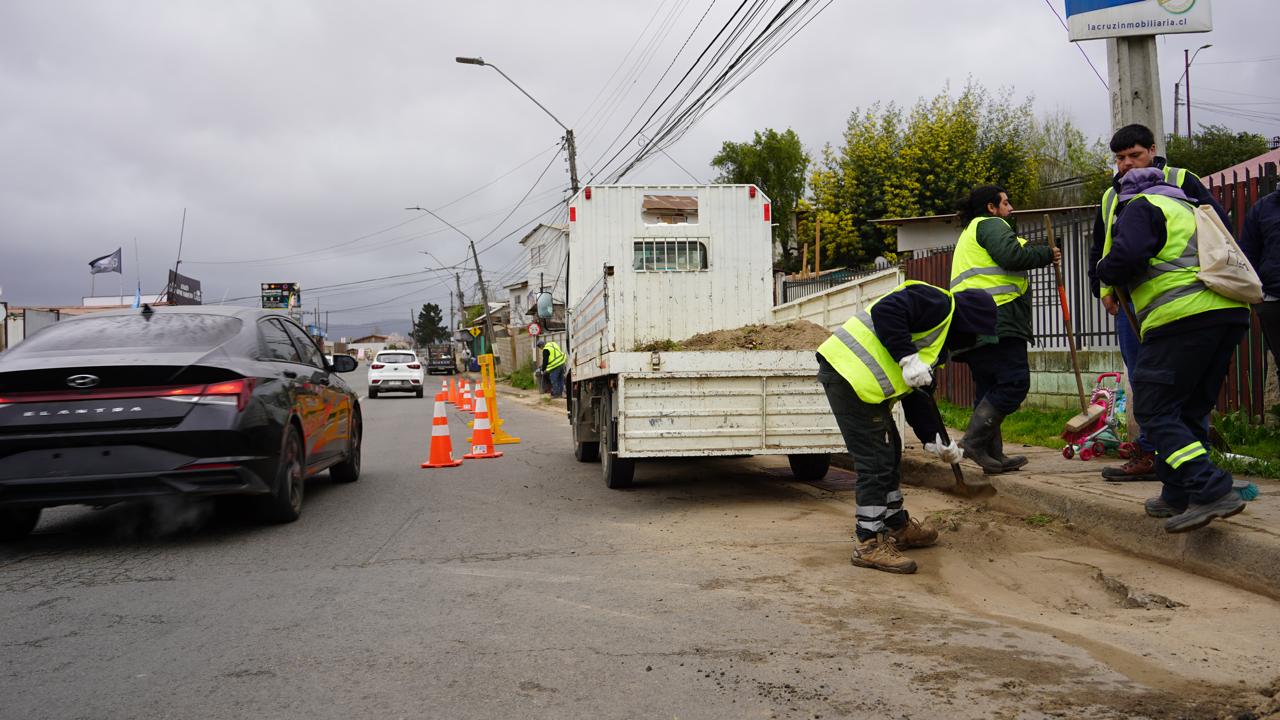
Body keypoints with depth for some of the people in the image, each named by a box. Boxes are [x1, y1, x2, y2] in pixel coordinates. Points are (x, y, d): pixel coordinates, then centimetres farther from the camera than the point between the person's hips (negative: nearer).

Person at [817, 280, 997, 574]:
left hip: (864, 382, 11)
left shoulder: (939, 342, 25)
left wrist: (935, 440, 21)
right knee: (875, 462, -8)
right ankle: (869, 544, 0)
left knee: (889, 453, 22)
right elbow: (885, 311, -22)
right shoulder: (937, 303, -5)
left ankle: (897, 527, 37)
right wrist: (908, 358, -23)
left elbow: (917, 396, 25)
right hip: (848, 372, -11)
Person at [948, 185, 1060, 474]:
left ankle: (993, 456, 9)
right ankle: (974, 440, -20)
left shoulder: (970, 233, 33)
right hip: (996, 318, -11)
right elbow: (1012, 256, -14)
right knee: (1015, 382, -14)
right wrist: (1047, 254, -1)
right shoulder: (990, 224, 2)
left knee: (988, 388, 9)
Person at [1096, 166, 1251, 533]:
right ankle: (1178, 496, 18)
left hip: (1183, 317, -9)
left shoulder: (1140, 208, 5)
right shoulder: (1187, 209, 31)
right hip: (1231, 314, 9)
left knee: (1154, 411, -7)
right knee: (1190, 412, 15)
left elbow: (1126, 255, -14)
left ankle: (1212, 491, -18)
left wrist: (1106, 271, 8)